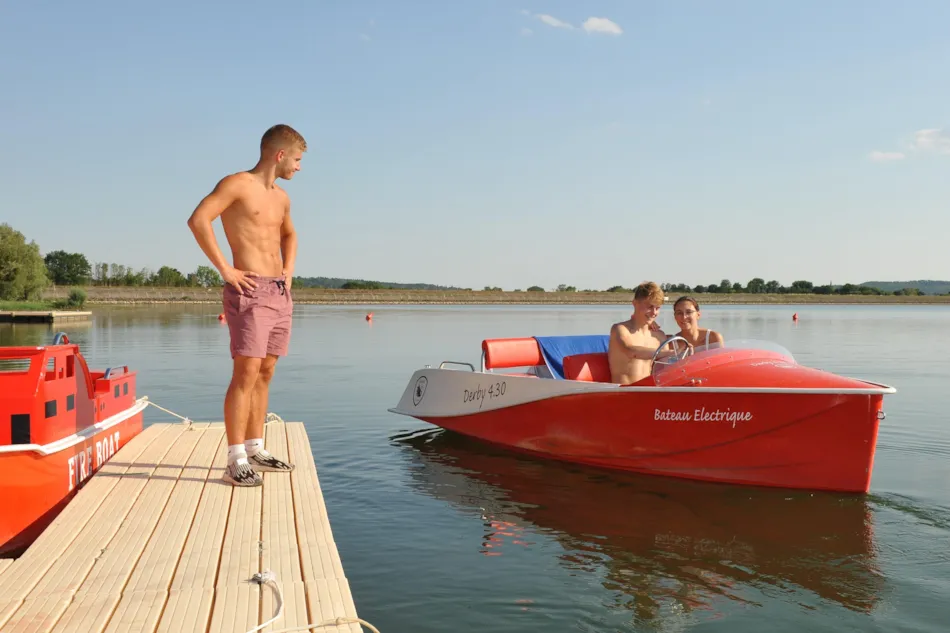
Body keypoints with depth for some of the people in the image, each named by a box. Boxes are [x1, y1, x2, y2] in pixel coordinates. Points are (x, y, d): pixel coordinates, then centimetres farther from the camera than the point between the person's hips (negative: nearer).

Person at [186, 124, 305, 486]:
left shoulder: (282, 197, 17)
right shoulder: (237, 184, -5)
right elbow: (198, 220, -17)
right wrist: (225, 269, -17)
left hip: (280, 293, 8)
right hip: (250, 292, -8)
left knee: (265, 374, 10)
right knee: (246, 375, -11)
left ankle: (255, 451, 20)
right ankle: (235, 462, -7)